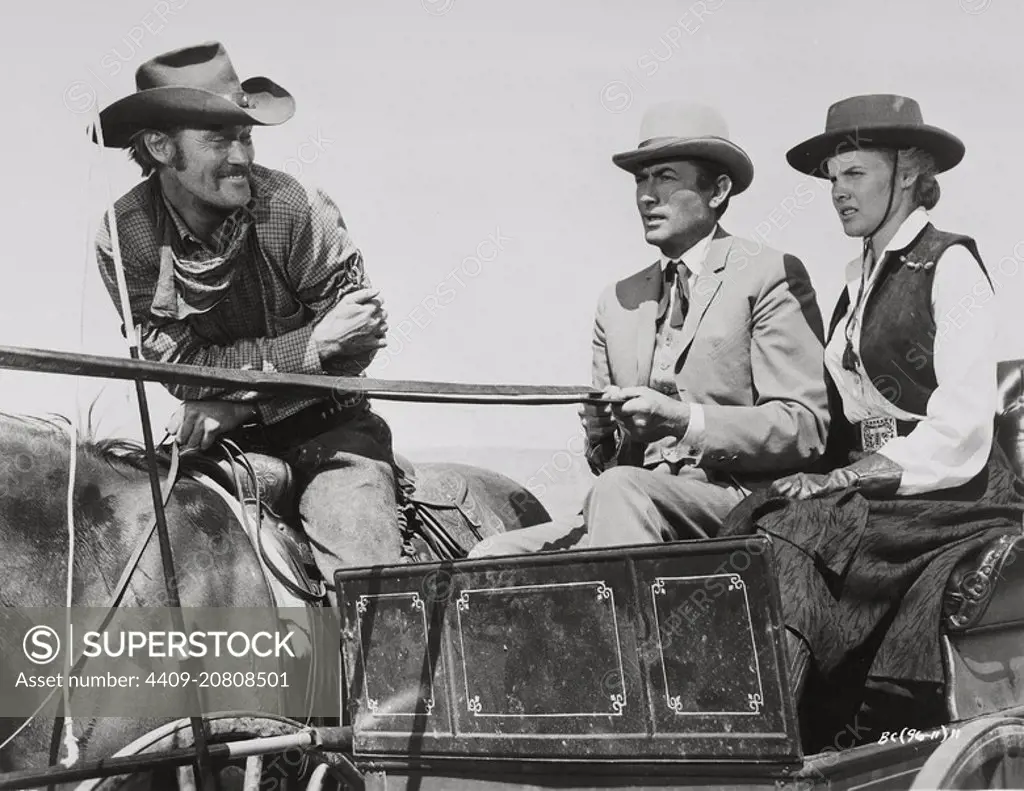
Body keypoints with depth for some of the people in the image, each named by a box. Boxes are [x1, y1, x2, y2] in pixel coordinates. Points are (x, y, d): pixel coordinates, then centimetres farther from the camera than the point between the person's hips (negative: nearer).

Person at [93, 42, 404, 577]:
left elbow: (356, 345, -12)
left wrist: (241, 404, -20)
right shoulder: (124, 237, -12)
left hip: (322, 427, -2)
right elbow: (178, 364, -13)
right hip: (213, 435, 2)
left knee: (368, 584, -20)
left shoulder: (296, 210, -16)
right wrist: (310, 346, -24)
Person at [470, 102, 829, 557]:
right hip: (637, 514, 6)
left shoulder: (771, 277, 2)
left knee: (621, 489, -34)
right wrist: (600, 431, -4)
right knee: (492, 557, -15)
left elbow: (805, 429, -7)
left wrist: (682, 419, -18)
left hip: (737, 505, -5)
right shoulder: (617, 302, 20)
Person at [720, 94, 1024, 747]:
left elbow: (961, 432, -13)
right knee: (757, 528, -20)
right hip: (866, 494, 6)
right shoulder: (858, 280, 18)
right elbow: (844, 420, 13)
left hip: (949, 498, -6)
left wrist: (842, 480, -17)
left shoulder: (950, 264, -4)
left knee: (795, 534, -27)